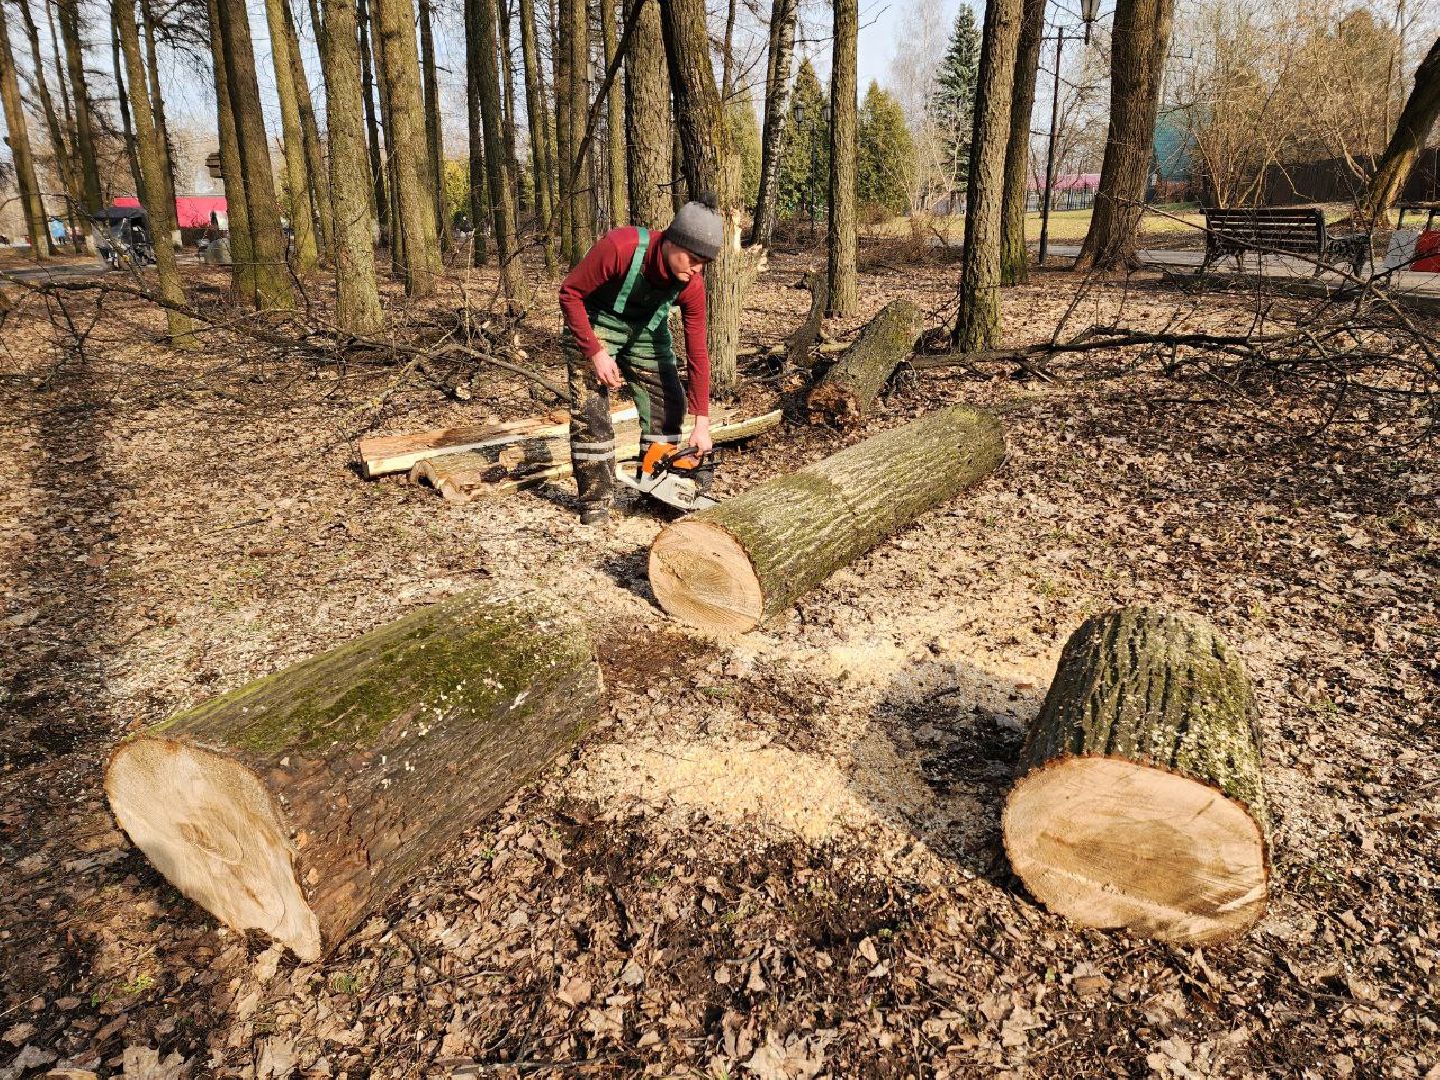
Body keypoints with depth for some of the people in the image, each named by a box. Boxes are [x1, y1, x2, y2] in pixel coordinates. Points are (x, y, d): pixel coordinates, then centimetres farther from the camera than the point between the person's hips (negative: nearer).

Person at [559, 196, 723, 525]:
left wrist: (703, 423, -19)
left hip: (646, 327, 4)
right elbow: (570, 293, -22)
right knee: (590, 408, -11)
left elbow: (697, 353, -17)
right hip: (595, 323, -4)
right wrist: (596, 353, -26)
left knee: (669, 402, -1)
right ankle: (595, 499, -2)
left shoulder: (692, 285, -21)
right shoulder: (620, 247, -35)